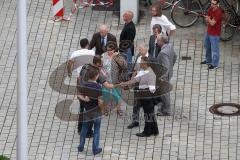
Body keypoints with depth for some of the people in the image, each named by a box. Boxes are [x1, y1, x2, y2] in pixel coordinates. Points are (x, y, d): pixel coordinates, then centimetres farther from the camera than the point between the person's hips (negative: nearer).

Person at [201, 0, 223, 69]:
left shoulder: (218, 12, -26)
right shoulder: (210, 9, 0)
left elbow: (212, 23, -25)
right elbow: (207, 20, 5)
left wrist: (209, 19, -8)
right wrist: (210, 20, -16)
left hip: (214, 34, -9)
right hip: (209, 31, 9)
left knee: (214, 49, 3)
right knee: (207, 46, 23)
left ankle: (215, 64, 13)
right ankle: (208, 60, 41)